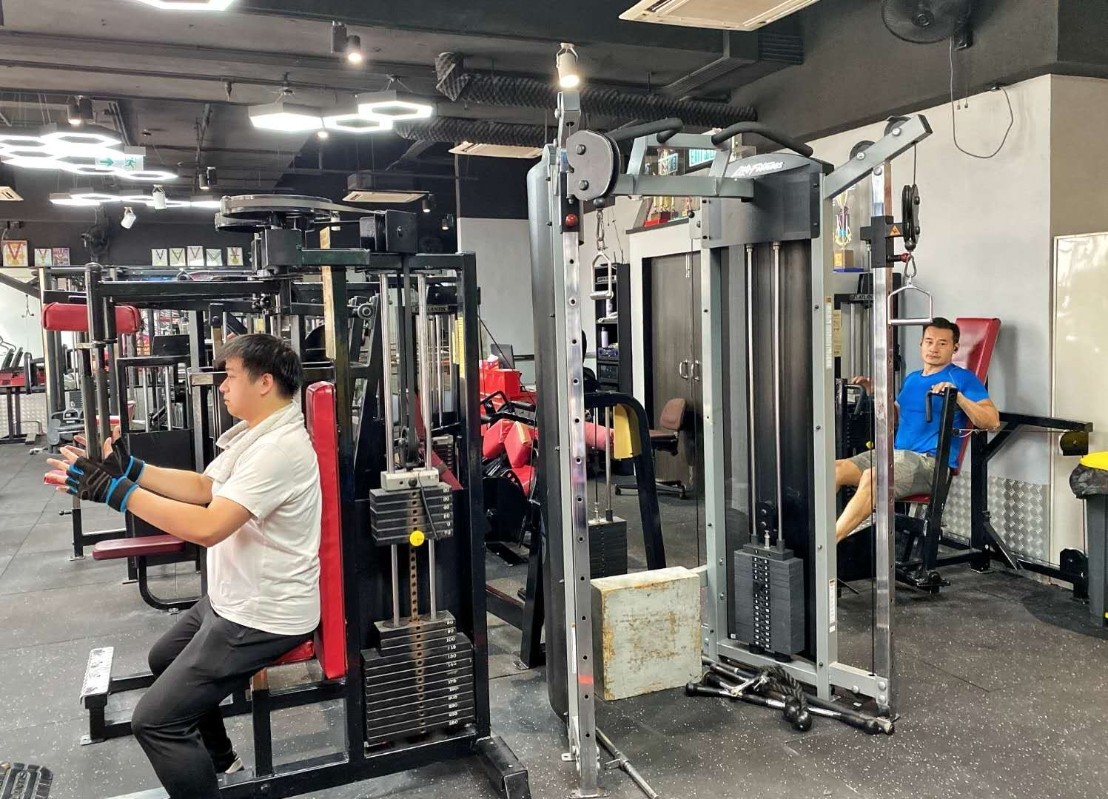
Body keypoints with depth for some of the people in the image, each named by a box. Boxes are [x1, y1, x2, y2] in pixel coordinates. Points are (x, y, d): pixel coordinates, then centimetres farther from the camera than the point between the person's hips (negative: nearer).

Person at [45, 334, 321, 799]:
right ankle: (218, 760, 47)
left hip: (263, 615, -11)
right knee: (165, 661, 32)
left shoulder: (279, 448, -27)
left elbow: (208, 527, -32)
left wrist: (114, 490, -27)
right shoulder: (255, 434, 7)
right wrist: (130, 467, 4)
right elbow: (204, 488, 14)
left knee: (154, 721, -10)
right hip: (235, 599, 11)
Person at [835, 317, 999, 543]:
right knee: (835, 469, -16)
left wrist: (958, 396, -22)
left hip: (931, 461, -7)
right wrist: (874, 393, 18)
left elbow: (992, 421, -9)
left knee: (871, 477, -34)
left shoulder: (962, 378, 2)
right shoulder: (912, 379, 23)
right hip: (895, 453, 7)